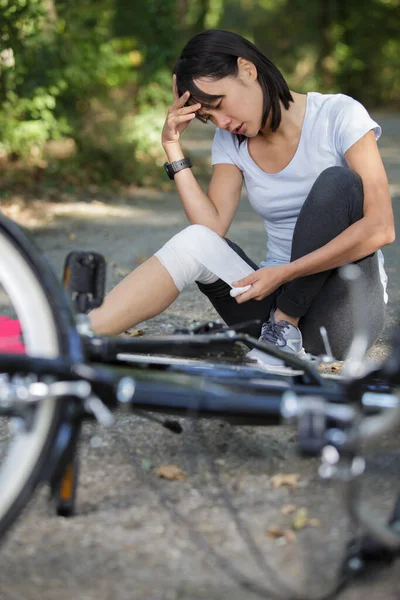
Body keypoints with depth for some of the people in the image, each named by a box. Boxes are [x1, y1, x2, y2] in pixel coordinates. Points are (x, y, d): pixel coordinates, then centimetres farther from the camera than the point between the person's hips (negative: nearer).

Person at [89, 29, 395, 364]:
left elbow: (380, 228, -17)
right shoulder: (231, 142, 9)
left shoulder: (338, 115, -7)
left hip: (344, 306, -3)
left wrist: (284, 273, -24)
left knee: (338, 182, -27)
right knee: (195, 242, -24)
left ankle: (286, 325, -21)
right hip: (277, 297, 3)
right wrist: (173, 147, -10)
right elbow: (211, 228, -6)